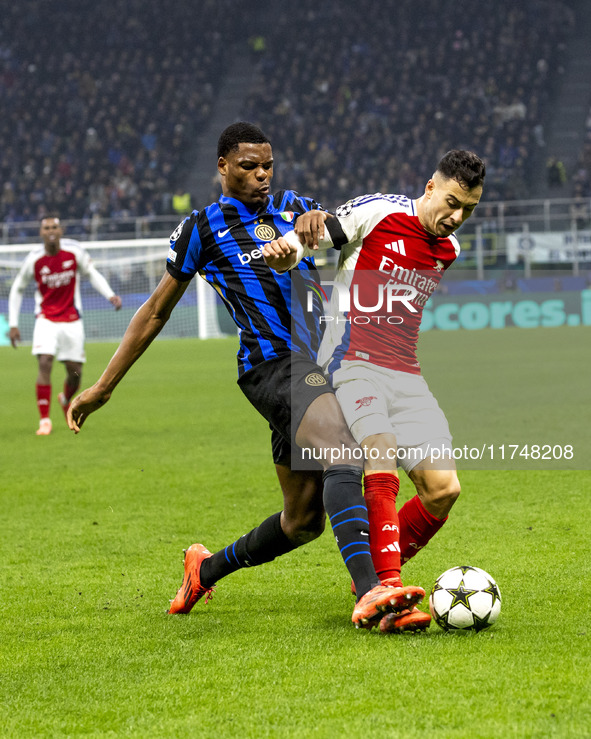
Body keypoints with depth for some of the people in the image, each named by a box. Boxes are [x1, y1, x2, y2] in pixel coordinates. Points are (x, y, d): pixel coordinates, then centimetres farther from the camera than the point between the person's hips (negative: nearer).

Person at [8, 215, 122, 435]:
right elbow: (17, 289, 4)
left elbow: (92, 274, 6)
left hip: (72, 321, 2)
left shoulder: (74, 251, -8)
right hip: (46, 320, -2)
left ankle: (66, 399, 40)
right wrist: (13, 324, 1)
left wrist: (110, 295, -11)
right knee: (45, 363, -21)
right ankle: (44, 420, -15)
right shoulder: (35, 259, -9)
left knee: (75, 373, 4)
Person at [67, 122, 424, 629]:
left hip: (320, 360, 6)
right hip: (274, 365, -6)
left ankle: (207, 568, 32)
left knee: (303, 519, 8)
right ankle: (369, 595, -46)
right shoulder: (202, 229, 6)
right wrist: (102, 388, 13)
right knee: (343, 456, -31)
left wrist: (323, 226, -18)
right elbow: (156, 312, 12)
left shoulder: (293, 207, 19)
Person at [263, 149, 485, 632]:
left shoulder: (449, 249, 14)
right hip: (353, 366, -6)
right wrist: (286, 250, -26)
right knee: (382, 468, -27)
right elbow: (310, 236, -5)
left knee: (443, 489, -6)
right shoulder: (378, 212, -5)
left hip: (406, 375, 6)